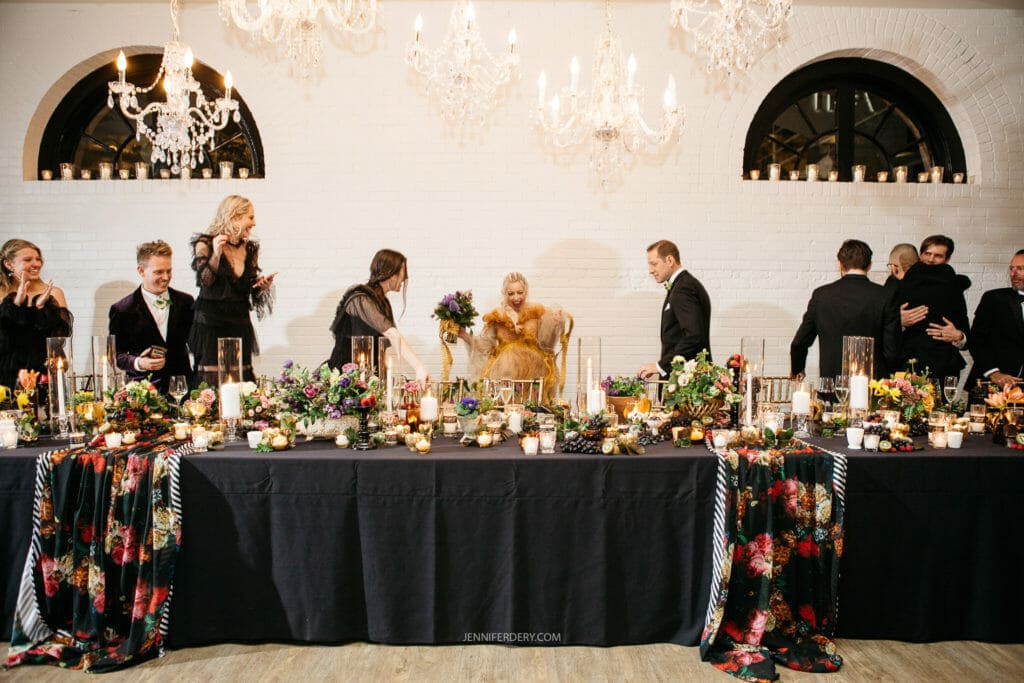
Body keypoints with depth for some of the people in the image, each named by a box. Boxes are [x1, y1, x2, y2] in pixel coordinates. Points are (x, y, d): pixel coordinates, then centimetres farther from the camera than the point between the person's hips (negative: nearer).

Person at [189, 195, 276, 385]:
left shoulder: (250, 249, 11)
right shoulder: (205, 244, -2)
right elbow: (205, 281, -12)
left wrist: (262, 286, -6)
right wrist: (216, 254, -22)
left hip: (240, 324, 5)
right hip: (211, 325, -4)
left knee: (243, 380, 3)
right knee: (211, 382, -7)